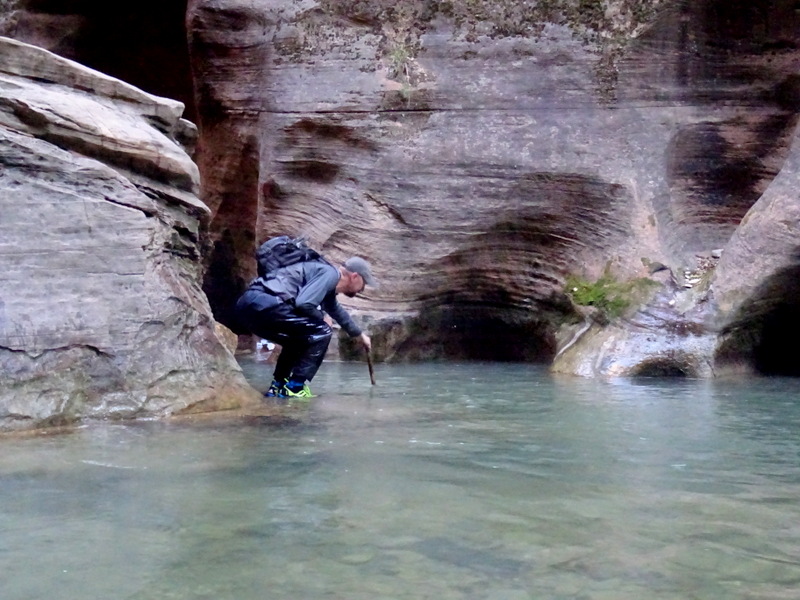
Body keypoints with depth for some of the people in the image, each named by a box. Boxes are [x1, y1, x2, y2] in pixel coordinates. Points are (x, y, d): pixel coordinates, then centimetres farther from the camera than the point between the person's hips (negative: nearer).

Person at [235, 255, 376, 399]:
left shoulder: (329, 281, 28)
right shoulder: (330, 273, -2)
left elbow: (338, 311, 47)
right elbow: (304, 303, -17)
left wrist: (360, 334, 62)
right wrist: (321, 317, 5)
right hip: (264, 302, -10)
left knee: (298, 339, 28)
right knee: (321, 333, -1)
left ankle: (277, 386, 24)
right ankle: (294, 389, 0)